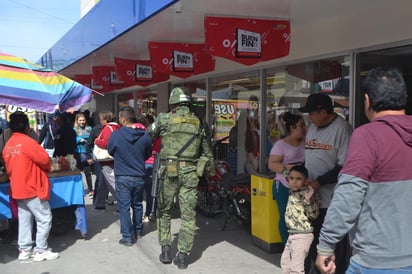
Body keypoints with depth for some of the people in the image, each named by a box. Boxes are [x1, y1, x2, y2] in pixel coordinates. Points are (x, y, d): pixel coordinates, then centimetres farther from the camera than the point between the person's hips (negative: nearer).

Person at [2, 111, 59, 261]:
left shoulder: (7, 145, 7)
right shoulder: (27, 142, -16)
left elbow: (9, 167, 13)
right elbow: (44, 159, -14)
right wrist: (47, 169, 6)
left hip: (17, 189, 8)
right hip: (32, 188, -8)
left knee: (24, 220, 14)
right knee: (44, 219, 1)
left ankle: (24, 250, 19)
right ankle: (41, 251, 4)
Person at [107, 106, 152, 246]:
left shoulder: (116, 135, -16)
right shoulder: (145, 135, -9)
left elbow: (111, 151, 2)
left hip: (122, 177, -3)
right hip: (139, 176, 3)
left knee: (124, 207, 5)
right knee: (137, 205, 20)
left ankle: (127, 237, 8)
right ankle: (138, 231, 33)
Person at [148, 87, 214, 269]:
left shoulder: (164, 119, -1)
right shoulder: (198, 122, 8)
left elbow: (149, 135, 13)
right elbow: (207, 151, 13)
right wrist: (210, 170, 23)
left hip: (169, 170, -2)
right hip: (190, 172, 2)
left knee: (164, 211, 15)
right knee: (188, 214, 6)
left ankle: (165, 250, 17)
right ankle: (183, 256, 8)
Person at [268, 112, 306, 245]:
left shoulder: (305, 143, 9)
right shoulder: (281, 145, -4)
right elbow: (271, 165, -10)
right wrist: (286, 167, -23)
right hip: (284, 187, -3)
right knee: (286, 217, 0)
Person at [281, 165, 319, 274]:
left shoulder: (308, 194, -17)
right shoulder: (292, 192, 6)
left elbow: (313, 215, -18)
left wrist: (309, 200, -35)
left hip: (302, 236, -9)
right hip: (292, 234, 9)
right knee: (285, 262, 23)